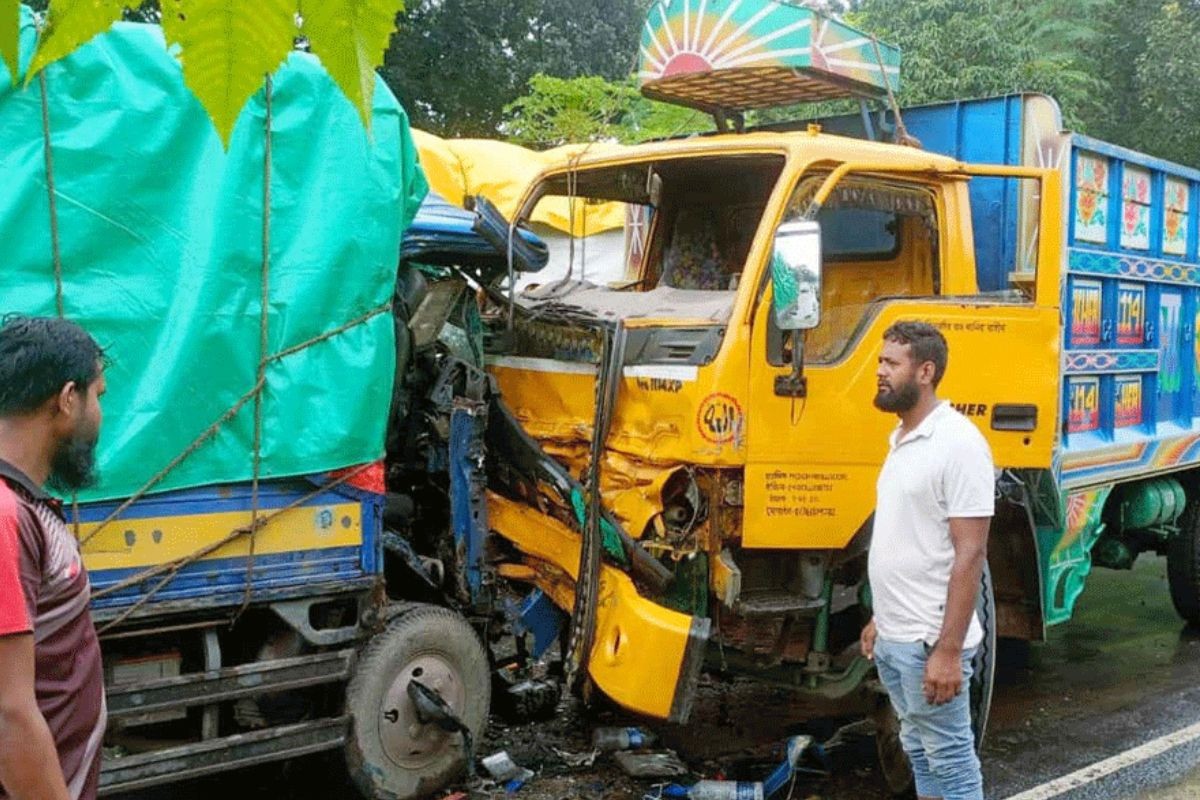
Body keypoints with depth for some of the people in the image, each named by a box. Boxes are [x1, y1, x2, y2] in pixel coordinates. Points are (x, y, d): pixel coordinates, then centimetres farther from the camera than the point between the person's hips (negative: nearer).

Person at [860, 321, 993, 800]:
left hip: (929, 642, -9)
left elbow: (969, 554, -20)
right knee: (918, 752, 19)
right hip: (893, 638, 9)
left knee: (950, 761, 3)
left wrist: (949, 650, -23)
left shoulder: (957, 442, -16)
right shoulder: (902, 440, 11)